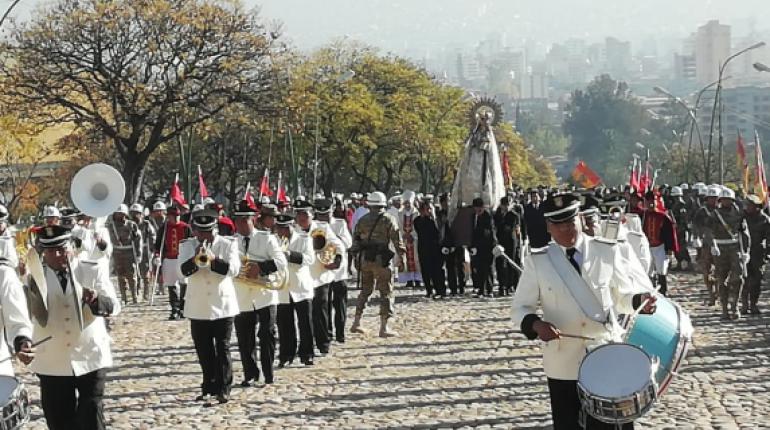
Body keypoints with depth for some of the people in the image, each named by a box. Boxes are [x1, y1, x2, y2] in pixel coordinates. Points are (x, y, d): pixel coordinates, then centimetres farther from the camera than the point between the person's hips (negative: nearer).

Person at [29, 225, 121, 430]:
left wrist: (96, 299, -32)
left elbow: (114, 306, -9)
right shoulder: (35, 276, 0)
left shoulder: (94, 271, -2)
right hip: (52, 362, 2)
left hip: (90, 358, -2)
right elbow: (38, 316, -9)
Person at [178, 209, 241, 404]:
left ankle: (223, 389, 2)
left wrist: (213, 260, -28)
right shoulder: (187, 246, 3)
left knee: (223, 349, -2)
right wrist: (195, 259, -28)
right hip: (198, 308, 2)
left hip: (223, 306, -2)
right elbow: (182, 270, -10)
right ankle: (208, 388, 20)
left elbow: (234, 269, -15)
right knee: (204, 351, 9)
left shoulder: (228, 244, -1)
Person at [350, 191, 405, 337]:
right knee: (386, 292, 1)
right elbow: (397, 240, -7)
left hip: (365, 259, 5)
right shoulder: (388, 221, -6)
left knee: (365, 290, 18)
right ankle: (384, 327, -4)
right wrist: (400, 256, 1)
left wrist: (356, 256, 16)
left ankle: (356, 323, 18)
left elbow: (356, 239, 8)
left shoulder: (362, 220, 6)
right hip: (381, 260, -5)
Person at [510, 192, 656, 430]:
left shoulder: (606, 252, -1)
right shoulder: (537, 262, -3)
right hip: (564, 365, 0)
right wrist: (536, 324, -20)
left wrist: (639, 300, -14)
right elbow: (520, 308, 1)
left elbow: (622, 295, 9)